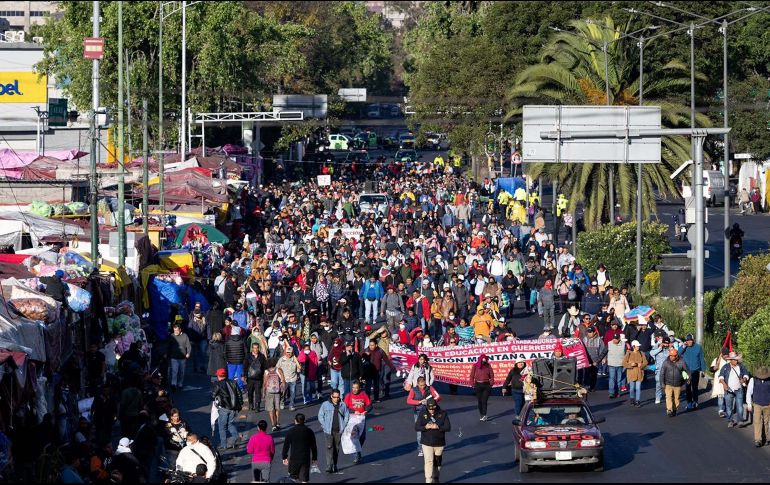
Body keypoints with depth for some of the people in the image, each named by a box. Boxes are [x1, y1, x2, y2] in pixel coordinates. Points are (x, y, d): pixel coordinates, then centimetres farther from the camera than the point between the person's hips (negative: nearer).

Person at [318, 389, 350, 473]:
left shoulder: (343, 405, 4)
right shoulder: (325, 405, -2)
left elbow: (347, 415, 12)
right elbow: (320, 416, 4)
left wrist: (343, 426, 2)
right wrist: (324, 426, -4)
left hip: (339, 431, 3)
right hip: (329, 431, -3)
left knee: (337, 448, 10)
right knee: (329, 447, -11)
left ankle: (335, 465, 22)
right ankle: (329, 466, -16)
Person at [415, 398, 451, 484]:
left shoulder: (443, 414, -6)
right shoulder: (423, 414, -4)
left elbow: (448, 428, -10)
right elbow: (416, 427, -5)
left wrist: (438, 427, -25)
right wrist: (425, 427, -24)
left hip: (439, 443, 1)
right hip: (427, 443, -1)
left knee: (437, 462, 15)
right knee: (428, 461, -13)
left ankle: (435, 479, 34)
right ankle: (428, 480, -14)